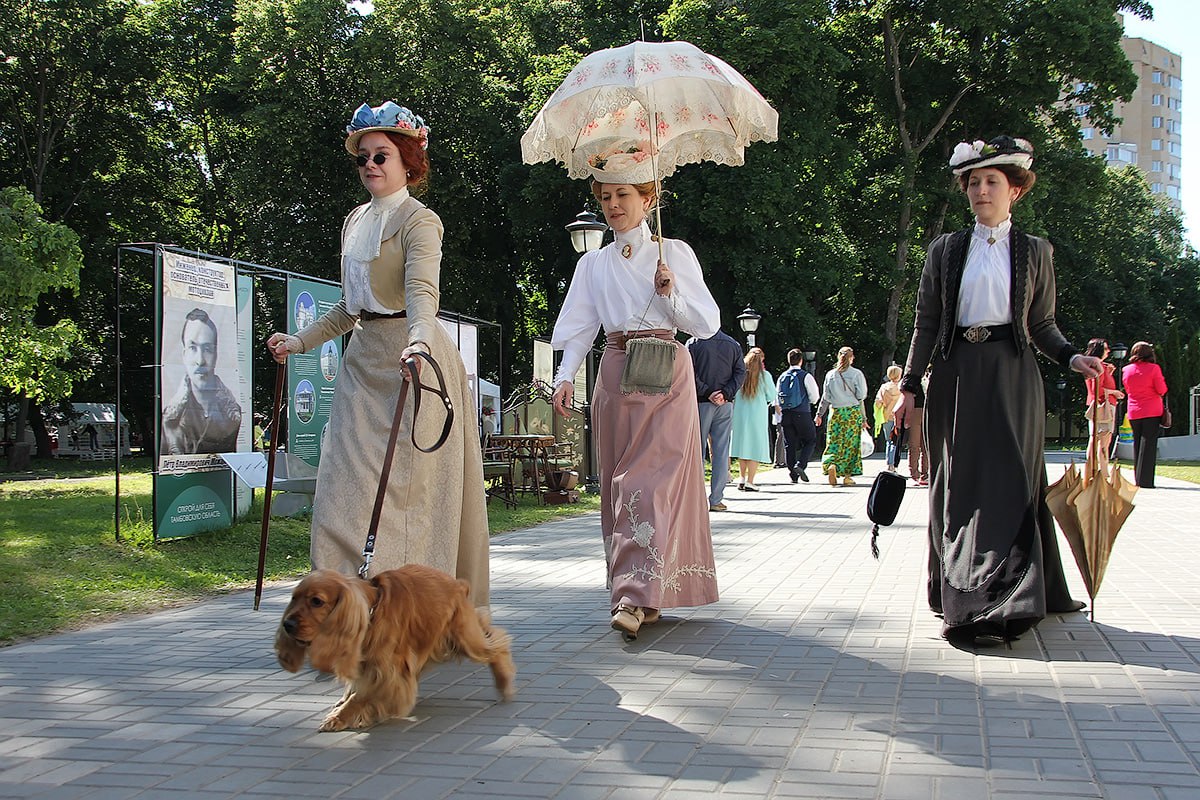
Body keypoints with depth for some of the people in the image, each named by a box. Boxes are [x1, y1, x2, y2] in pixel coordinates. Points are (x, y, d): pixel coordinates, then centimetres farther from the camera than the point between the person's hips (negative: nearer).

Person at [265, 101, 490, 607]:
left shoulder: (418, 221, -8)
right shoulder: (355, 222, 16)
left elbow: (422, 292, -26)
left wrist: (418, 340, -44)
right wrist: (301, 341, 20)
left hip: (411, 361, -8)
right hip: (364, 357, 8)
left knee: (406, 485, -8)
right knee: (346, 483, 3)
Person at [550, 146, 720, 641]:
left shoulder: (674, 253, 5)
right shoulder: (593, 264, 13)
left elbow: (708, 322, 4)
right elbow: (579, 327, 9)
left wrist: (671, 293, -12)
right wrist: (565, 376, -6)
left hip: (666, 374, -4)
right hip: (616, 373, 4)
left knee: (652, 479, -15)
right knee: (619, 483, 2)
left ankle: (636, 595, -22)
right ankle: (646, 595, 9)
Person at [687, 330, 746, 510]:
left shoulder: (694, 343, -3)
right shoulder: (733, 344, 8)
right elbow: (740, 373, 0)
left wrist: (707, 393, -11)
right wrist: (725, 394, -8)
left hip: (701, 403, -2)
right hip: (725, 404, 3)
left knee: (698, 450, 4)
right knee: (721, 451, 4)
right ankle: (716, 499, 2)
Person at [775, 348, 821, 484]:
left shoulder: (782, 377, 9)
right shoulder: (805, 376, -5)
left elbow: (776, 398, 11)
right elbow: (815, 397, -4)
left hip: (785, 414, 4)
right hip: (802, 414, -4)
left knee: (789, 444, 9)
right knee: (810, 440, 9)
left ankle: (792, 474, 9)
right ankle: (800, 465, -10)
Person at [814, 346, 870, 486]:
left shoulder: (830, 374, 3)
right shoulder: (857, 374, -3)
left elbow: (825, 397, 5)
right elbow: (861, 396, -2)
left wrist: (819, 414, 13)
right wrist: (864, 419, 7)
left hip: (836, 413, 1)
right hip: (853, 412, -1)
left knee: (834, 442, 4)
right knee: (851, 443, 6)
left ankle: (831, 465, -23)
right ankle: (847, 476, 7)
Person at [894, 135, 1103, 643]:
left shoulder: (1034, 251, 10)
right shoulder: (945, 250, 10)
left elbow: (1042, 325, 10)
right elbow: (926, 324, 9)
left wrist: (1072, 357, -8)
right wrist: (910, 386, 3)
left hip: (1012, 377, -1)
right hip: (956, 377, 1)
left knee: (1010, 485, -8)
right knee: (958, 488, 1)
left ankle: (1005, 600, -8)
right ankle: (961, 599, 6)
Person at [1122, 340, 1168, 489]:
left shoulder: (1126, 370, 4)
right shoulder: (1153, 368, -9)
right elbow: (1162, 390, -7)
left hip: (1133, 413, 4)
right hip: (1152, 411, -4)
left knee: (1137, 446, 13)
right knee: (1148, 445, -2)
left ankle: (1138, 479, 15)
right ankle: (1145, 480, -6)